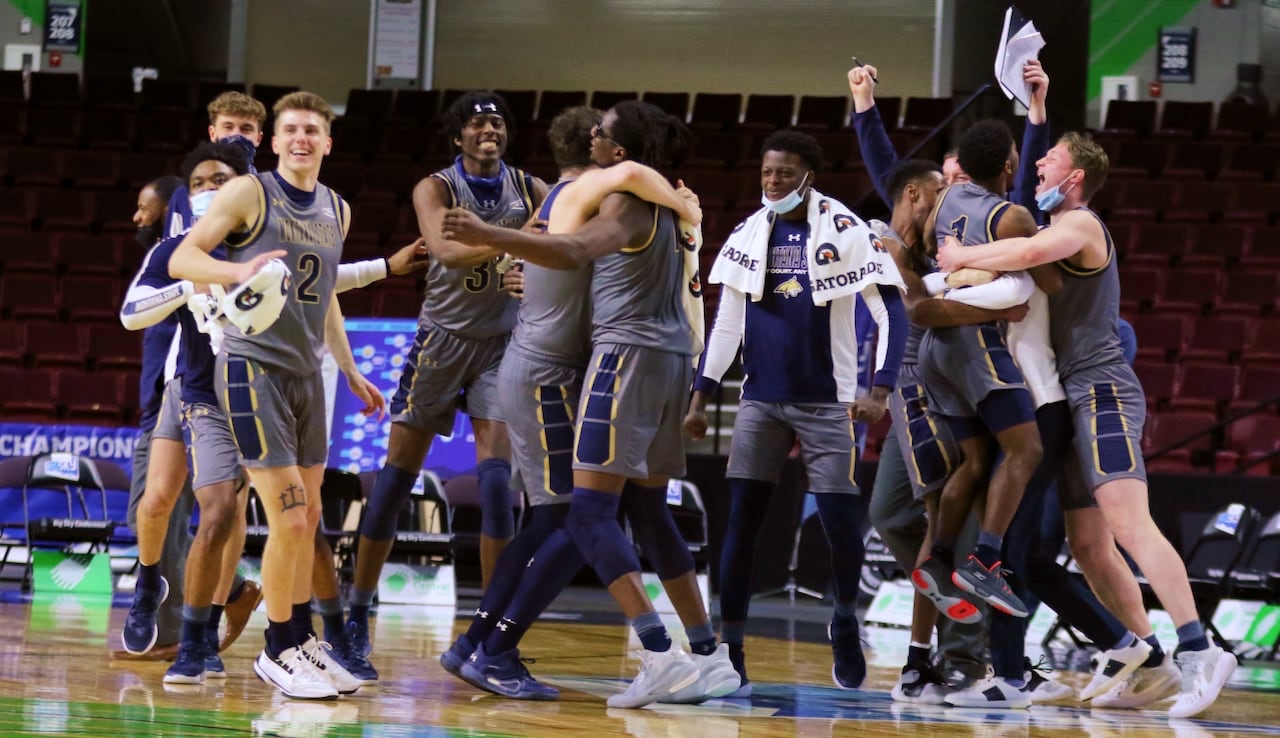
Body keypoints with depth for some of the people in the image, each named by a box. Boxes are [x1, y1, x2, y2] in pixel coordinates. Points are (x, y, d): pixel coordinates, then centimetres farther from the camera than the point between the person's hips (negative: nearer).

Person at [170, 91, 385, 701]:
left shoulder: (337, 210, 13)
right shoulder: (249, 194, -8)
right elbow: (180, 260, -14)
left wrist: (352, 372, 25)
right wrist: (240, 270, -33)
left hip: (306, 372, 7)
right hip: (253, 366, -7)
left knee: (308, 519, 12)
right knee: (289, 518, -11)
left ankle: (302, 640, 24)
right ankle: (278, 652, 2)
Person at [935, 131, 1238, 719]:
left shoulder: (1080, 225, -9)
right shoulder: (1056, 230, 22)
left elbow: (1030, 252, -30)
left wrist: (962, 257, -17)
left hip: (1102, 392, -10)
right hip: (1073, 400, 10)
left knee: (1127, 522, -23)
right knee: (1087, 544, 8)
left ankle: (1198, 651, -30)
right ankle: (1142, 664, 12)